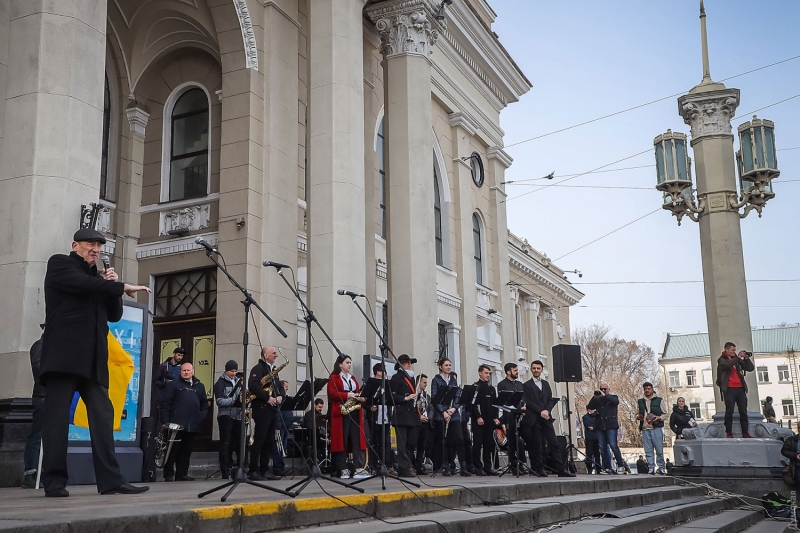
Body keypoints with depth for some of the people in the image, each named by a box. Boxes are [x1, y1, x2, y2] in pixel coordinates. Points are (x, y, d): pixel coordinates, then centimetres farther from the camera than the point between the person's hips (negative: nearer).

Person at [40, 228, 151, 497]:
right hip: (64, 353, -6)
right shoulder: (59, 264, 7)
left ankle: (110, 480, -5)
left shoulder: (98, 278, 25)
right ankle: (54, 481, -3)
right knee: (57, 414, -7)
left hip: (92, 357, 6)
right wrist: (122, 287, -10)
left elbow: (114, 315, 21)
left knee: (103, 415, -2)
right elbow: (83, 283, -14)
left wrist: (112, 286, 6)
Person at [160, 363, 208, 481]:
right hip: (176, 424, -4)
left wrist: (202, 416, 2)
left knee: (186, 451, 9)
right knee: (172, 450, -1)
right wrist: (165, 421, -9)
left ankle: (182, 474, 16)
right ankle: (169, 475, 6)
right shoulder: (173, 384, 4)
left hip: (193, 426, 4)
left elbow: (204, 404, 20)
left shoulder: (200, 386, 18)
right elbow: (165, 403, -2)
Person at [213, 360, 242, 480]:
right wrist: (235, 400, -22)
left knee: (238, 443, 5)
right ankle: (225, 472, -2)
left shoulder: (239, 382, 16)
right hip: (225, 416, -5)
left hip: (238, 416, 5)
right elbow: (219, 401, -11)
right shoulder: (220, 383, -1)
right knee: (225, 444, -4)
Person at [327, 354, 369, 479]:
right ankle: (343, 469, 2)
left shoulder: (353, 378, 21)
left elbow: (358, 393, 18)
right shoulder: (333, 378, 1)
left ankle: (359, 468, -4)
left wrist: (362, 398, -4)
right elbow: (332, 393, -12)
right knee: (342, 440, -3)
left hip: (355, 412, 6)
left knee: (357, 440, -1)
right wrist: (348, 395, -21)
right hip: (341, 413, -6)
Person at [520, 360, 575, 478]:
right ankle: (539, 469, 4)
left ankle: (561, 469, -4)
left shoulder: (546, 384, 18)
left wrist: (547, 411, -7)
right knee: (536, 445, -3)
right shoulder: (527, 385, 2)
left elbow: (550, 400, 12)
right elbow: (528, 402, -6)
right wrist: (540, 412, -14)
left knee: (554, 444, -2)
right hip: (534, 419, -4)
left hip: (546, 417, 4)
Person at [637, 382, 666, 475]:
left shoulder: (659, 400, 8)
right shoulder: (640, 402, 16)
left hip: (657, 428, -3)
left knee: (659, 450, -4)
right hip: (645, 429, 3)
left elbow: (665, 414, 9)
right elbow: (637, 413, 25)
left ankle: (661, 467, 7)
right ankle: (651, 468, 5)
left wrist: (659, 417, -11)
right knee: (648, 451, 1)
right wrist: (638, 416, 2)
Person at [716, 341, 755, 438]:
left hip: (740, 388, 5)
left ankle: (745, 433, 3)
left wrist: (747, 358, 1)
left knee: (743, 411, 1)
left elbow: (751, 368, 15)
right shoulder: (722, 359, 6)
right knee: (729, 411, -7)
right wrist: (738, 357, -12)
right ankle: (729, 433, -6)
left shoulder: (738, 359, 20)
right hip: (729, 389, -5)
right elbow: (727, 365, -17)